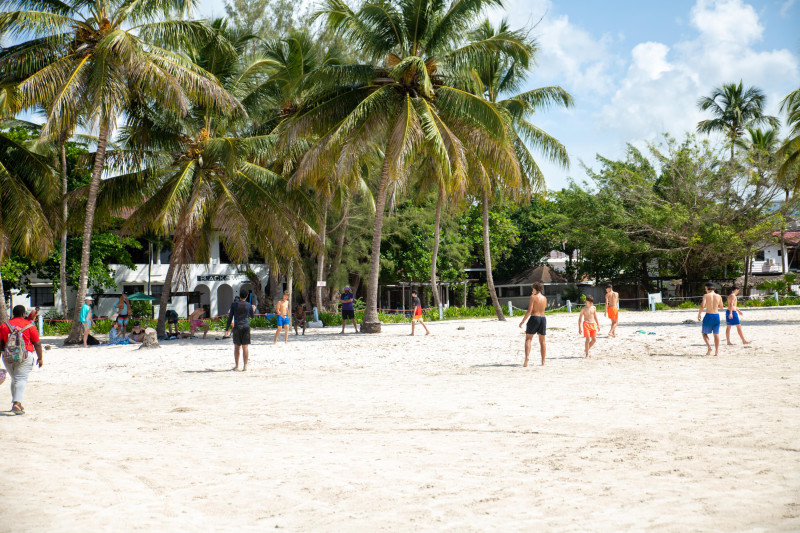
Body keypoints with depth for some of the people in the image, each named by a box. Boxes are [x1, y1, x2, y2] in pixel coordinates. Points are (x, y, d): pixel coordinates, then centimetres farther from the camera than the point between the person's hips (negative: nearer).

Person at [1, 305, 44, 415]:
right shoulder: (29, 325, 0)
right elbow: (37, 344, 1)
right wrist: (40, 358, 8)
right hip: (25, 356, -4)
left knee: (14, 380, 19)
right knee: (21, 379, -7)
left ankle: (16, 403, 23)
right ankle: (17, 403, -22)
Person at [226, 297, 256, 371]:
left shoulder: (234, 305, -3)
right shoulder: (249, 305, 0)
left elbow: (230, 317, -2)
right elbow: (252, 315, 14)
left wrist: (227, 328, 3)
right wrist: (253, 310, 35)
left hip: (237, 327, -1)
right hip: (246, 326, 1)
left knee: (236, 347, 11)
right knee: (245, 346, 2)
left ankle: (237, 366, 14)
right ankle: (245, 366, -1)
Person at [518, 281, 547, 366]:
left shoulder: (533, 297, -8)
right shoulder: (544, 298, 10)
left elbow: (529, 311, -14)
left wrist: (522, 321, -9)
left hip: (534, 318, -5)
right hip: (543, 318, 5)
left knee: (528, 339, 0)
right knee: (542, 341, 11)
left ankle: (527, 358, -19)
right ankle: (543, 361, 10)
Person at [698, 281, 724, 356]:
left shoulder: (706, 295, -6)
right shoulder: (719, 296, 4)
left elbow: (702, 306, -17)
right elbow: (721, 307, 15)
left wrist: (699, 315, -5)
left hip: (708, 315, -3)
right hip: (716, 315, 3)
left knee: (704, 333, 11)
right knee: (716, 334, 12)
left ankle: (709, 346, -12)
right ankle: (716, 351, 9)